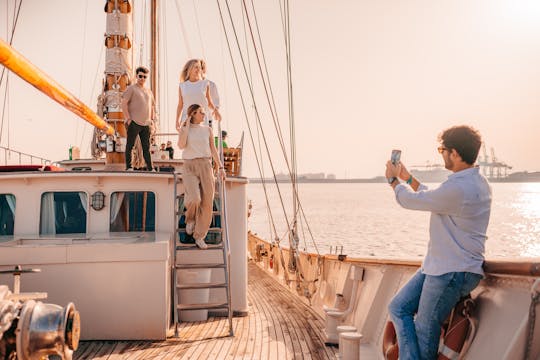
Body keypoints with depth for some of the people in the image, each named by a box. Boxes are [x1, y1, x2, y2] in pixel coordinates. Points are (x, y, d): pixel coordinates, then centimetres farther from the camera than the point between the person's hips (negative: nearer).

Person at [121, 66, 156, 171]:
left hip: (146, 124, 6)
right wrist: (128, 119, -13)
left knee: (146, 147, 6)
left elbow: (152, 106, 29)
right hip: (134, 123, -6)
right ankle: (128, 167, 0)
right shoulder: (131, 88, 1)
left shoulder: (148, 91, 19)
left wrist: (152, 119, 16)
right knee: (130, 145, -3)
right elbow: (124, 103, -7)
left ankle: (150, 168, 7)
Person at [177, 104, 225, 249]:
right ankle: (190, 218, 10)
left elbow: (213, 150, 12)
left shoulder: (207, 129, 10)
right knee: (194, 199, -25)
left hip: (206, 166, 3)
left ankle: (199, 237, 8)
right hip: (190, 168, -3)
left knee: (207, 203, -6)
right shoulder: (183, 129, 4)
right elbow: (181, 145, -14)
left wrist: (220, 167, 4)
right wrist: (187, 125, -9)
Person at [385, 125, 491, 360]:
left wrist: (393, 180, 8)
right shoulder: (476, 182, 9)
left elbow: (411, 201, -12)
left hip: (452, 273, -10)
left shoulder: (457, 189, -25)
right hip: (438, 266, 10)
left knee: (424, 332, 0)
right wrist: (408, 178, 26)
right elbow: (431, 198, 23)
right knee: (398, 308, 8)